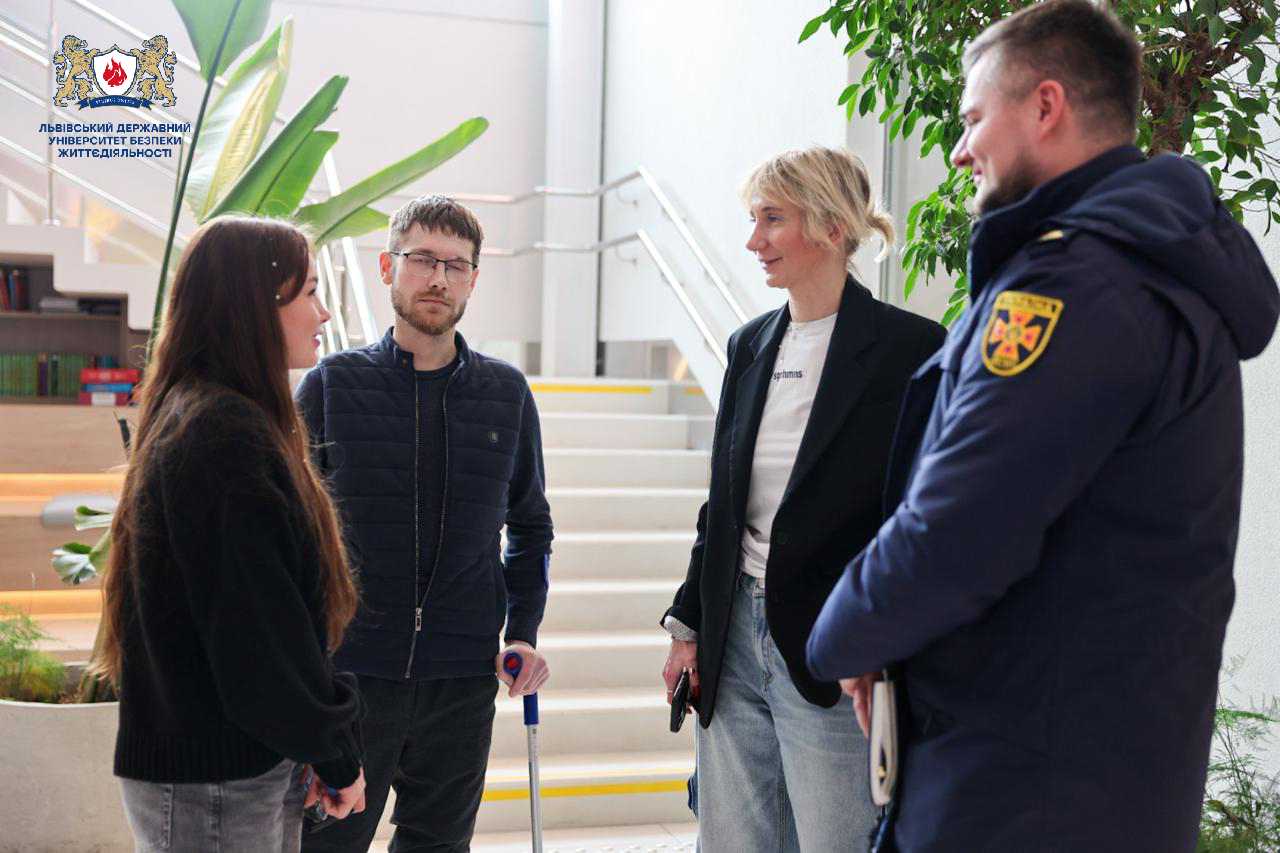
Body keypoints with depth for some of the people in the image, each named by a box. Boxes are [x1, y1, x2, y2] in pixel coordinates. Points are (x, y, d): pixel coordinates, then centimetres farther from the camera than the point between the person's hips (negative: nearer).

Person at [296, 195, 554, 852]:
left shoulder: (506, 393, 6)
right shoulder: (332, 385, 0)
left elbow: (530, 524, 15)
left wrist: (523, 632, 5)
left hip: (463, 679, 2)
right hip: (347, 672, -2)